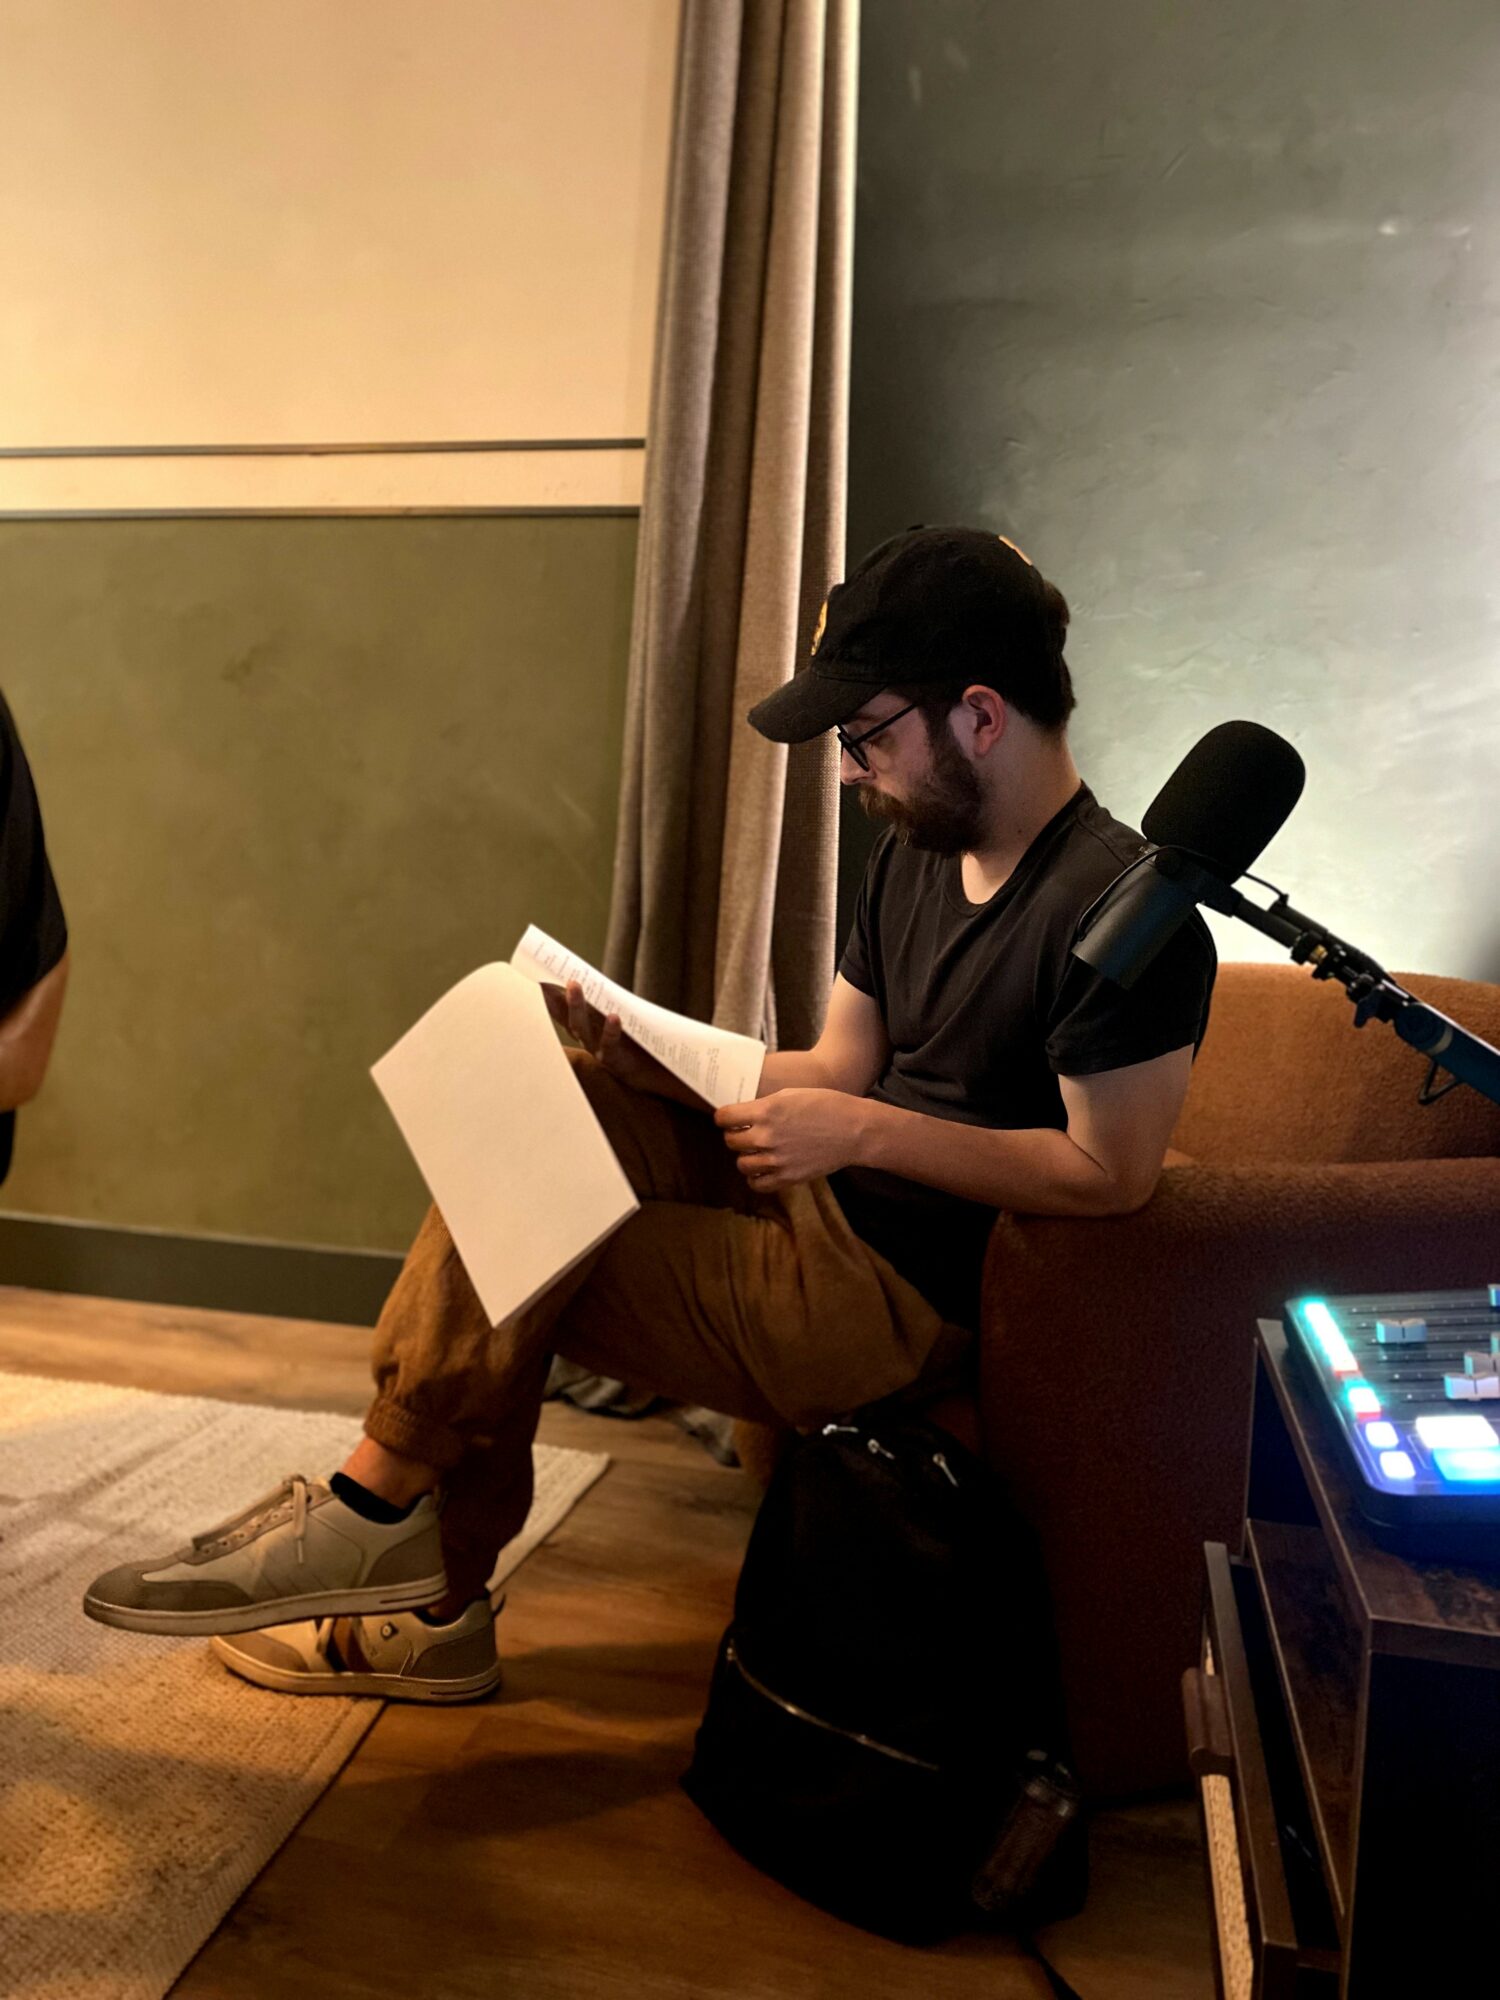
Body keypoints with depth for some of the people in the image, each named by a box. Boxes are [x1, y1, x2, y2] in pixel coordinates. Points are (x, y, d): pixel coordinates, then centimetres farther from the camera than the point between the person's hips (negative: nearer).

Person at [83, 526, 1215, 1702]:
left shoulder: (1116, 907, -18)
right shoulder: (916, 854, 10)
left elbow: (1114, 1173, -20)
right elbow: (838, 1071, 10)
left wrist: (867, 1131, -21)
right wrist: (656, 1061, -4)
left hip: (911, 1297, -9)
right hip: (828, 1209, 9)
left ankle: (378, 1507, 11)